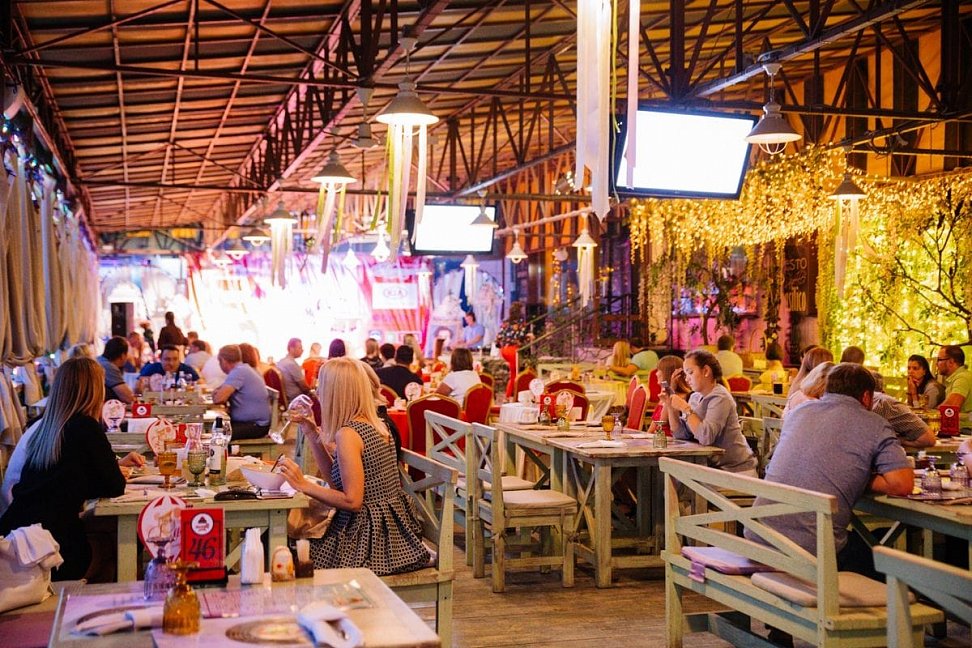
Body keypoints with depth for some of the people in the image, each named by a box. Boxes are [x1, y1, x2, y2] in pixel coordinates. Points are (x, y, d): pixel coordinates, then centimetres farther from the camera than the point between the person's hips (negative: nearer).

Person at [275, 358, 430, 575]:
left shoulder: (348, 434, -19)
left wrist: (304, 485, -17)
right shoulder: (374, 424, 8)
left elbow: (352, 501, -21)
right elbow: (336, 478, 15)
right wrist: (313, 434, 12)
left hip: (369, 537, -9)